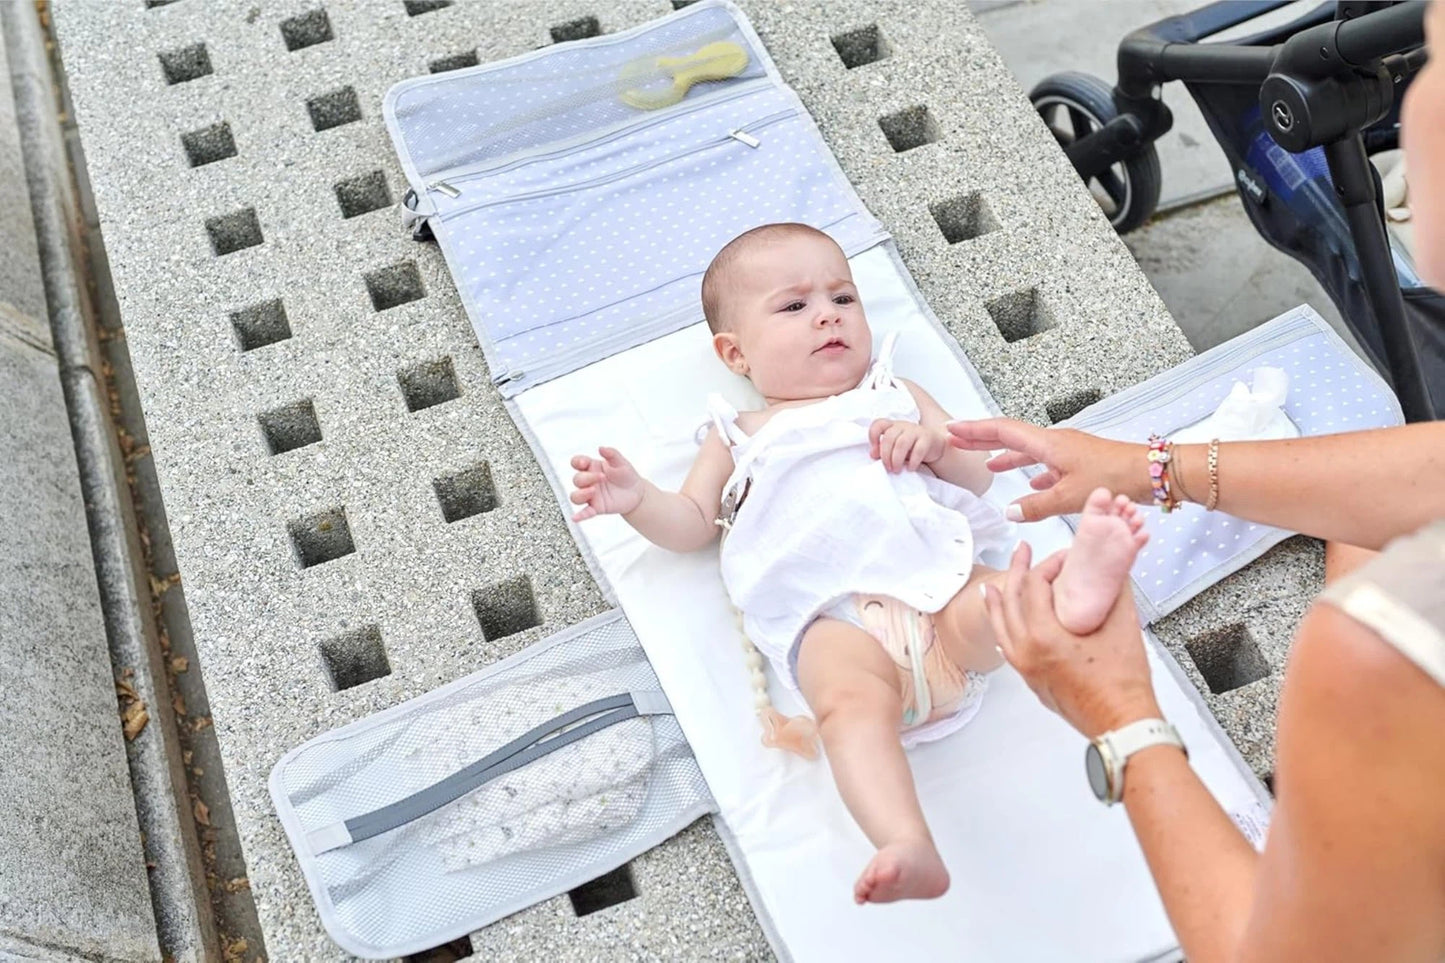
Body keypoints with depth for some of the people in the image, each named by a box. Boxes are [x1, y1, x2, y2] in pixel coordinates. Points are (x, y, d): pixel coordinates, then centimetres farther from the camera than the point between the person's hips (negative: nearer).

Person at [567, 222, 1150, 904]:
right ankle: (908, 849, -50)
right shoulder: (739, 438, 27)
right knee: (853, 699, -34)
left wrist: (932, 444, 2)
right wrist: (637, 500, -2)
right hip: (833, 619, -2)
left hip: (936, 578, 3)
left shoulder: (895, 397, 29)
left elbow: (978, 475, 25)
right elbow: (691, 525, 20)